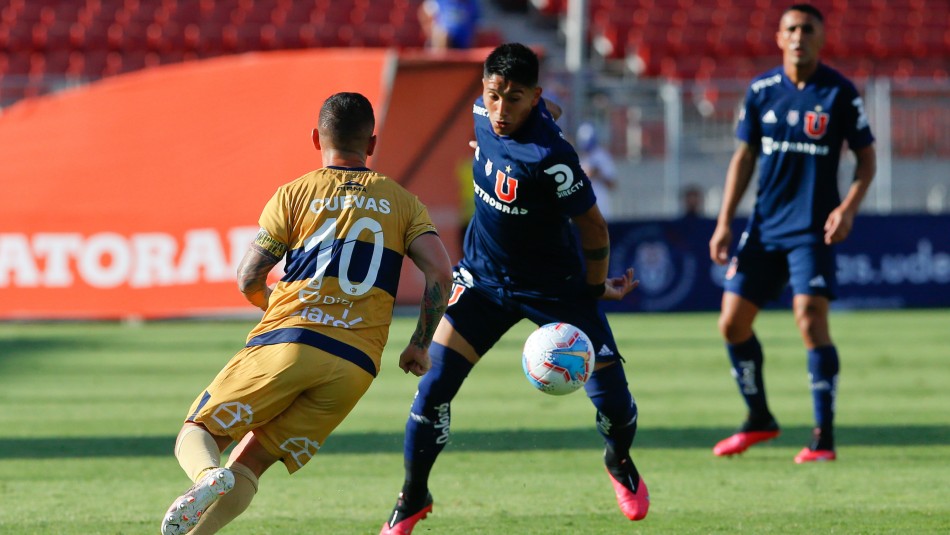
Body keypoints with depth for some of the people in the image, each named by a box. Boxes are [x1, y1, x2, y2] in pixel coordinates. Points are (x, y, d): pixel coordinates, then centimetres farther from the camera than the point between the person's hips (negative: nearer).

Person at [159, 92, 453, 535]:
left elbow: (249, 281, 5)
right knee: (249, 464, 7)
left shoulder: (295, 194, 10)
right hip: (355, 366, 2)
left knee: (196, 433, 7)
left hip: (286, 344, -2)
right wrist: (420, 345, 13)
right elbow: (440, 272, 3)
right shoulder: (403, 202, 16)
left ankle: (207, 475, -29)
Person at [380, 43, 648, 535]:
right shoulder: (484, 114, -12)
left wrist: (597, 287, -7)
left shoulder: (548, 156, -32)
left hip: (554, 287, -4)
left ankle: (620, 462, 34)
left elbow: (592, 225, -20)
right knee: (434, 384, -9)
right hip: (483, 276, 4)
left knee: (611, 400, -3)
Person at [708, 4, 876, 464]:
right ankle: (759, 420, 25)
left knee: (811, 319, -18)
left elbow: (867, 158, 1)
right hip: (764, 226, 5)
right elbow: (744, 157, 12)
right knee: (732, 322, 4)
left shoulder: (840, 93, -5)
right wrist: (724, 223, 7)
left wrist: (848, 209, -15)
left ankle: (824, 437, -12)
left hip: (812, 228, -5)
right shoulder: (760, 90, 5)